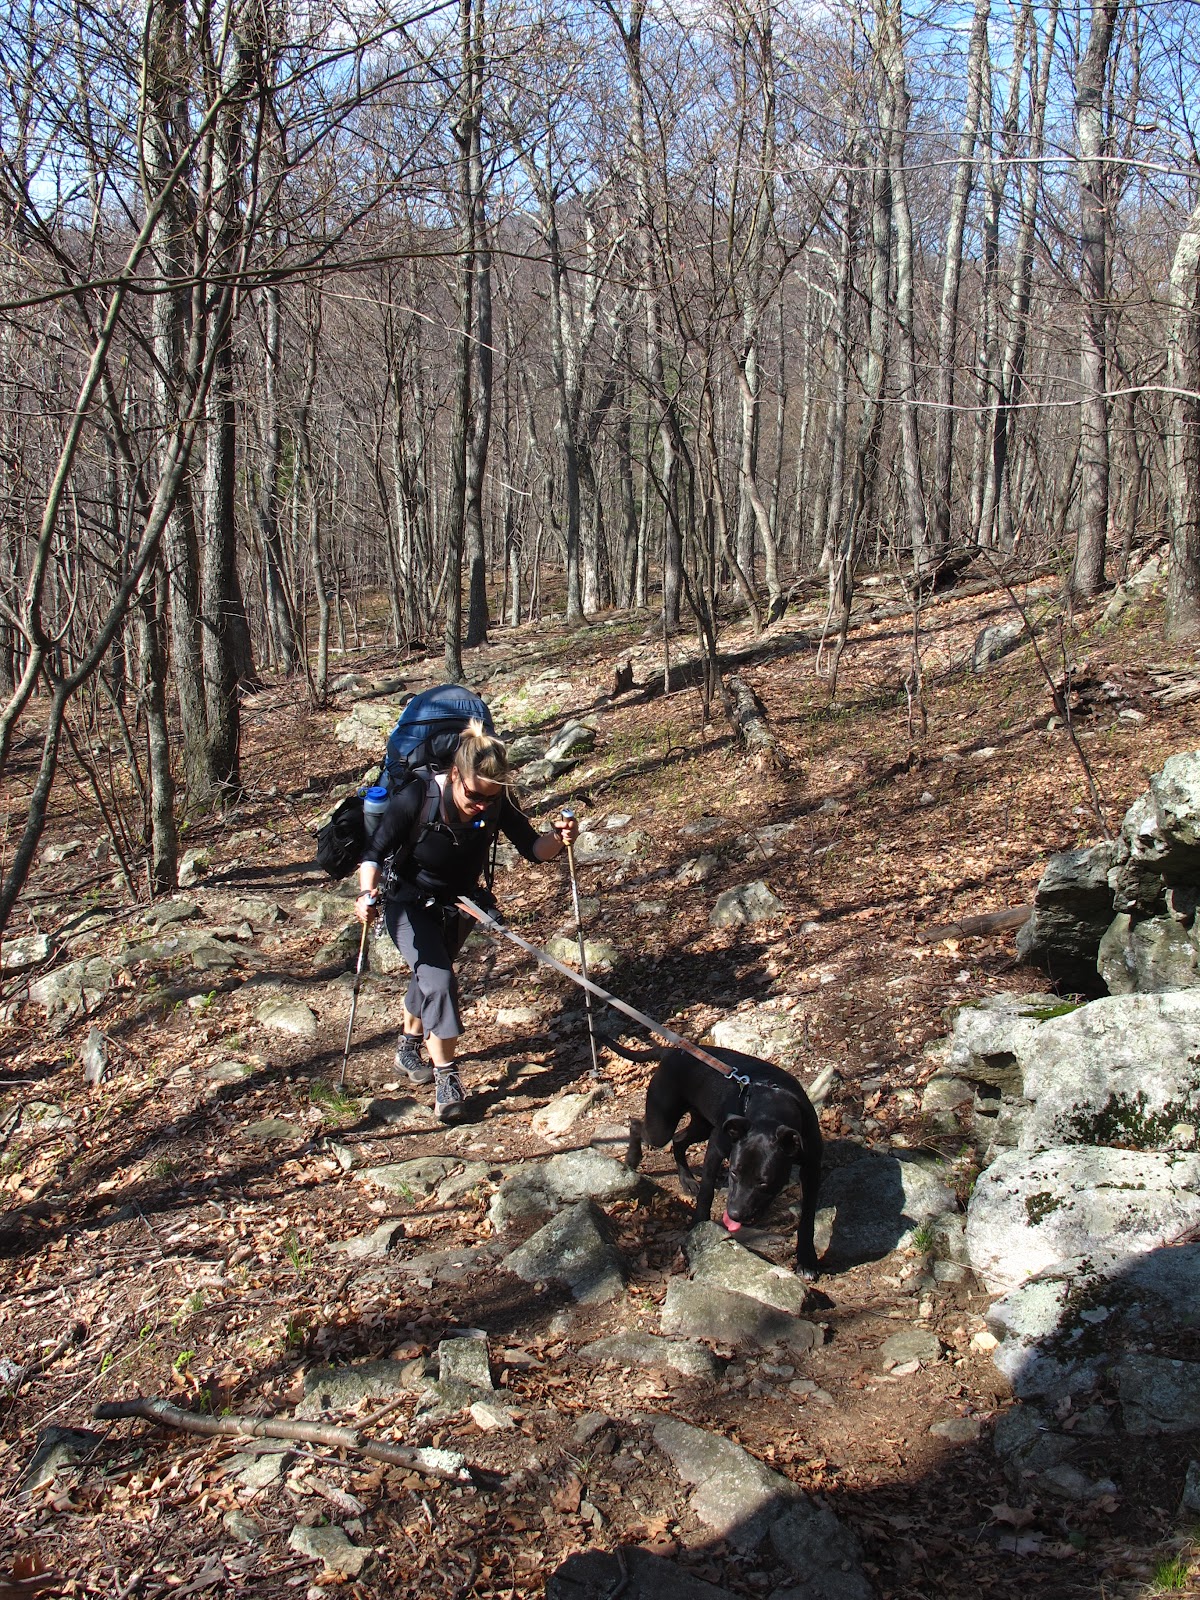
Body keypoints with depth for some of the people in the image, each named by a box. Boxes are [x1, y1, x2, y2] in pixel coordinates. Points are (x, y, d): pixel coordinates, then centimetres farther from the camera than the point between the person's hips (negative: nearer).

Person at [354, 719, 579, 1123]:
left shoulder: (497, 802, -25)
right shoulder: (416, 798, -33)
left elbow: (531, 848, -20)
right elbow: (376, 852, -25)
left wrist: (557, 839, -42)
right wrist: (367, 893, -42)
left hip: (460, 904, 4)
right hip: (411, 903, -4)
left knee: (431, 975, 23)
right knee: (439, 978, -21)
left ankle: (409, 1048, 49)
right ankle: (446, 1079, -10)